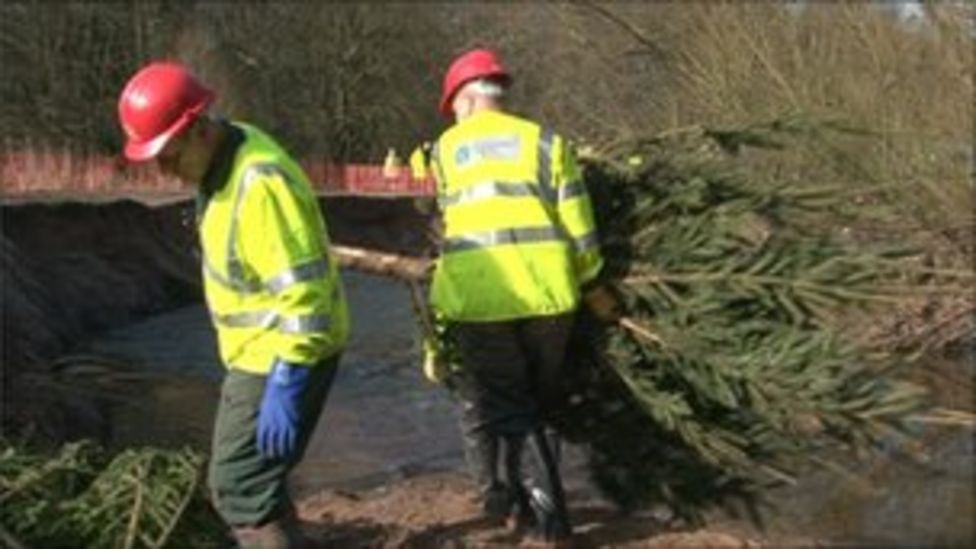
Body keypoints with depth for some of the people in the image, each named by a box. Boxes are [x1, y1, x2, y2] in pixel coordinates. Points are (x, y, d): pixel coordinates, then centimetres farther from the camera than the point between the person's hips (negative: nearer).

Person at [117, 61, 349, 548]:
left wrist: (286, 385, -30)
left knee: (240, 485, -7)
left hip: (283, 356, -10)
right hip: (262, 349, 10)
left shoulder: (260, 183, -28)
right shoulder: (224, 157, 3)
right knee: (253, 474, 21)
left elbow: (303, 292, -29)